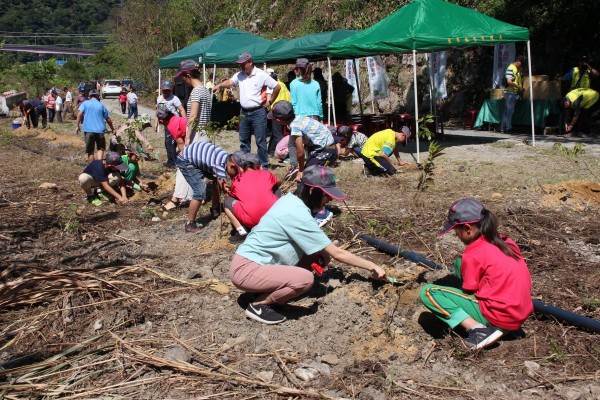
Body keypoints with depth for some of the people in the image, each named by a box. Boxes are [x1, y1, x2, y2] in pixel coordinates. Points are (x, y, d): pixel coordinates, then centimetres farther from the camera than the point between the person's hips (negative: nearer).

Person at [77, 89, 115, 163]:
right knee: (101, 148, 14)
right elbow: (108, 119, 13)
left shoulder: (85, 103, 7)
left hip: (88, 130, 0)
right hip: (100, 130, 0)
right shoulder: (101, 105, 11)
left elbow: (80, 114, -7)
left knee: (90, 151, 9)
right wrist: (112, 129, 24)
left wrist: (78, 126, -2)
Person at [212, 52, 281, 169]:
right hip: (244, 112, 6)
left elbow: (277, 87, -5)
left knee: (260, 140, -2)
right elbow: (230, 82, -9)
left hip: (258, 112, -6)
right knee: (243, 140, 13)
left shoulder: (261, 75, -8)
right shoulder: (240, 75, 6)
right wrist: (219, 86, -27)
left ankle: (264, 165, 5)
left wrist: (270, 101, -3)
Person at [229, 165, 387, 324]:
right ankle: (258, 305, -7)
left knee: (322, 254, 0)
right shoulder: (298, 214, -24)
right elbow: (337, 253, -19)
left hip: (257, 260, 9)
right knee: (306, 279, -29)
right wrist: (372, 266, -11)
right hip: (245, 270, -9)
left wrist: (319, 255, -6)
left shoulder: (291, 200, 2)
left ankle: (268, 290, 8)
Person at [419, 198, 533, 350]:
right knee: (460, 263, 20)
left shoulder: (473, 254, -14)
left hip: (498, 317, -8)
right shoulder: (506, 242, 8)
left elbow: (468, 291, -7)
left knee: (428, 292, -6)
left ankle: (477, 329, -14)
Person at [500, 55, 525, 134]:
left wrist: (521, 89, 15)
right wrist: (519, 87, -16)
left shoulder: (518, 69, 18)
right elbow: (509, 81, -21)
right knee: (509, 110, -9)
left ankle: (503, 128, 13)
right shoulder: (511, 68, -12)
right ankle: (508, 128, -8)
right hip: (510, 92, -9)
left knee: (507, 111, 10)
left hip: (515, 93, 9)